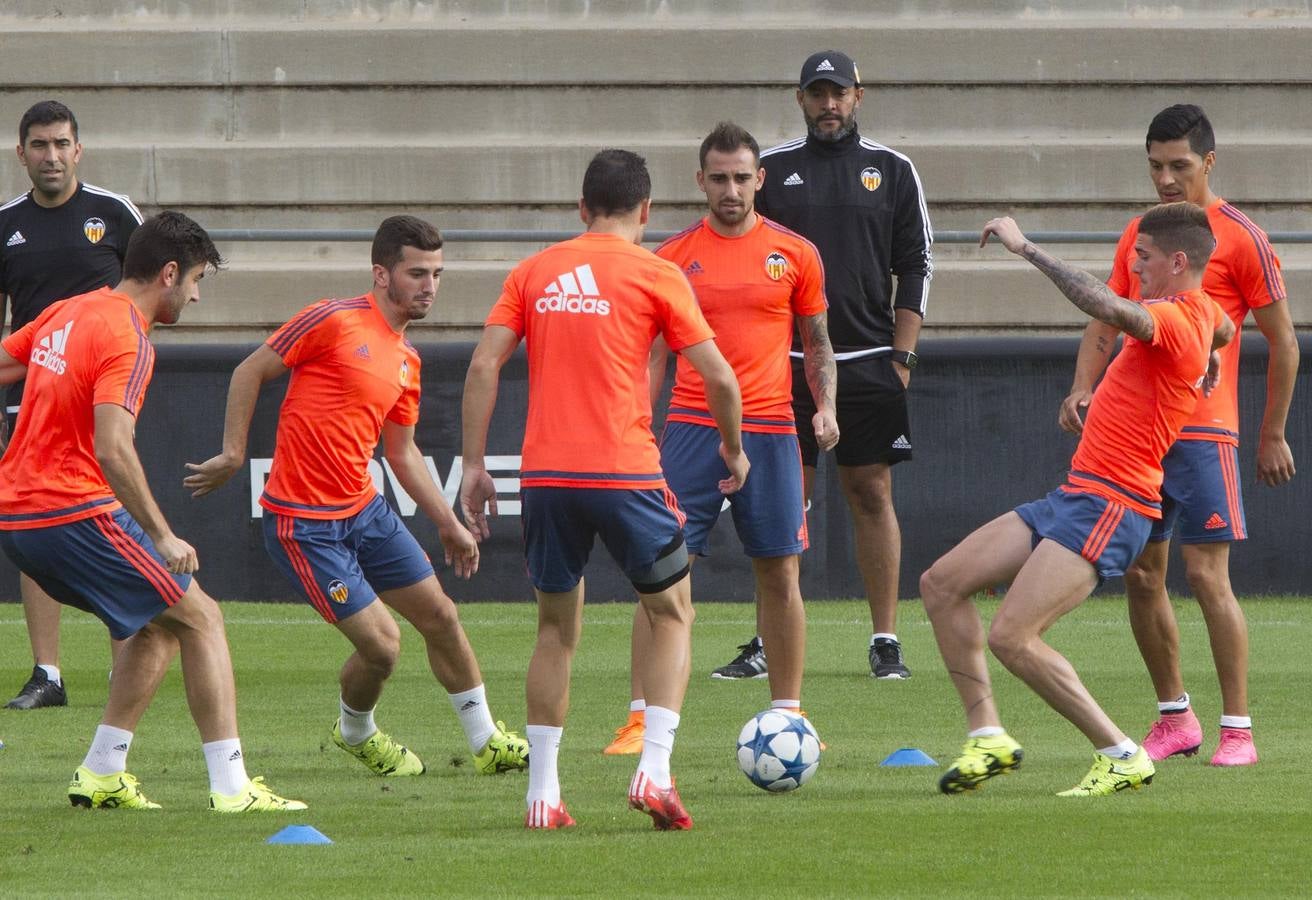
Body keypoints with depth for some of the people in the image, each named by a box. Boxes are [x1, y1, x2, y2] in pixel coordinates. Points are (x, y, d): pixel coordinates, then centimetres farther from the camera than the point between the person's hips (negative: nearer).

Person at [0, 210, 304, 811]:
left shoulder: (66, 313, 13)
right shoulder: (127, 339, -14)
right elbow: (114, 449, -24)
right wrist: (162, 537, -22)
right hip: (76, 512, -9)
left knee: (160, 622, 20)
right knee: (201, 619, 0)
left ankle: (100, 775, 15)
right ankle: (230, 787, -7)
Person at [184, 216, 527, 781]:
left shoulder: (406, 361, 11)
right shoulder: (334, 322, -13)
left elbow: (402, 452, 21)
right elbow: (250, 372, -7)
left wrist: (448, 523, 19)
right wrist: (233, 454, -10)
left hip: (364, 510, 8)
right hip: (303, 522, -8)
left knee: (440, 616, 8)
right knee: (381, 645, -10)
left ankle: (486, 743, 23)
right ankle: (355, 731, 21)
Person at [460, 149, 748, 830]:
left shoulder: (533, 273, 10)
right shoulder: (656, 275, 2)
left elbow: (483, 366, 3)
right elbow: (717, 376, -1)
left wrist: (474, 466, 7)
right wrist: (733, 448, 16)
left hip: (545, 475, 3)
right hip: (625, 474, -3)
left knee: (556, 628, 16)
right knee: (672, 614, 14)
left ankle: (542, 793, 11)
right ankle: (653, 772, -2)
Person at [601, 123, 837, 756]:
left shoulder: (795, 254, 6)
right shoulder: (673, 257, 5)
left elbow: (817, 344, 14)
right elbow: (652, 353, 9)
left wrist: (825, 407, -1)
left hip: (769, 430, 1)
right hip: (690, 429, 0)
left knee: (779, 573, 2)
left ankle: (788, 714, 12)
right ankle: (641, 718, -4)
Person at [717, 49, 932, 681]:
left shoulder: (892, 171, 8)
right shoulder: (771, 170, 8)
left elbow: (914, 269, 8)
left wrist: (901, 358, 0)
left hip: (869, 364, 0)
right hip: (786, 363, 0)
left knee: (873, 495, 0)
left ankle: (885, 642, 4)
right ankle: (766, 646, 2)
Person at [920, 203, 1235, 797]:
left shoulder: (1175, 319, -18)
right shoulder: (1203, 311, 12)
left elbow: (1110, 308, -37)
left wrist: (1026, 248, -32)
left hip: (1109, 507, -11)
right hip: (1076, 496, 11)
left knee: (1011, 637, -19)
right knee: (941, 584, 8)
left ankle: (1122, 757, -8)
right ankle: (987, 736, 10)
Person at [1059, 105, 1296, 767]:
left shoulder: (1240, 239, -4)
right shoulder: (1137, 236, 13)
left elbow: (1282, 343, 0)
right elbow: (1105, 325, 16)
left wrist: (1272, 436, 1)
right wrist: (1082, 390, -3)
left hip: (1202, 431, -6)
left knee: (1206, 575, -10)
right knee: (1140, 575, 6)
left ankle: (1237, 730, -6)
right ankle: (1174, 720, 18)